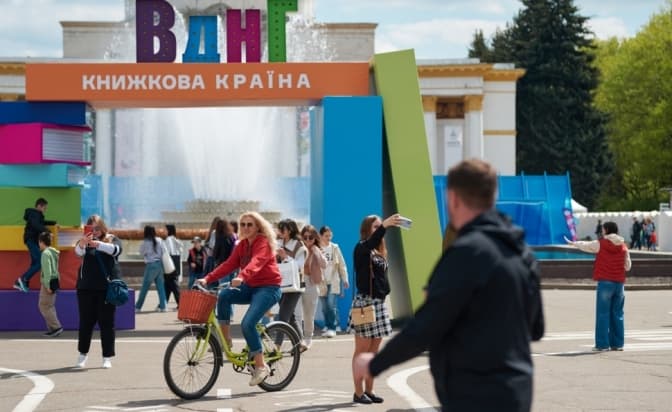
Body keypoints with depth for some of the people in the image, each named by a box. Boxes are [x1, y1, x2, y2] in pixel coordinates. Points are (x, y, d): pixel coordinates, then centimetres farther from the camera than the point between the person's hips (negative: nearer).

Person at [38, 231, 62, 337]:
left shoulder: (45, 253, -15)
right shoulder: (53, 252, 11)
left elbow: (47, 270, -21)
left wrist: (47, 285, -21)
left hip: (48, 282, -9)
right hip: (54, 281, 9)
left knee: (43, 306, -3)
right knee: (50, 306, 13)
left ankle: (56, 327, -8)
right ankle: (52, 328, 13)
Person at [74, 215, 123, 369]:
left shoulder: (112, 239, 4)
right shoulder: (85, 242, 6)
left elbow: (115, 249, -19)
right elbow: (78, 252, -17)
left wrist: (97, 244, -37)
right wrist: (82, 243, -41)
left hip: (107, 287, -1)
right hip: (86, 287, 1)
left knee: (107, 323, 0)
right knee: (86, 322, 6)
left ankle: (107, 357, 6)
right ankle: (83, 354, 22)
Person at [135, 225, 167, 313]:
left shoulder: (146, 242, -10)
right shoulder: (159, 240, 1)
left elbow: (142, 253, 3)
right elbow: (163, 252, 6)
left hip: (151, 265, -4)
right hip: (160, 263, 4)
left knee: (145, 287, 0)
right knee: (160, 286, 8)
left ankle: (138, 307, 4)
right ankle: (162, 306, 6)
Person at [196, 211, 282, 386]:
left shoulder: (263, 243, -14)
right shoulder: (242, 245, 9)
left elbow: (256, 262, -33)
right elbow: (229, 264, 1)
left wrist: (241, 277, -51)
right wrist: (207, 278, -12)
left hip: (268, 288, -7)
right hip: (250, 287, 7)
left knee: (247, 323, -24)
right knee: (223, 295, -20)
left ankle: (261, 366, -12)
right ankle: (225, 340, -12)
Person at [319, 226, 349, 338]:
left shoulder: (335, 248, 4)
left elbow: (342, 264, 8)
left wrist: (345, 279, 7)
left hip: (333, 281, 0)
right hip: (321, 282, 0)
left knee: (331, 305, -12)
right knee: (325, 307, 5)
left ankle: (332, 328, -8)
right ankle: (328, 328, 16)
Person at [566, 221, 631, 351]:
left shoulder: (600, 244, -3)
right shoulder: (623, 246, 6)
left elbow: (585, 245, 13)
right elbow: (628, 266, 12)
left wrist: (572, 243, 32)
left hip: (605, 282, -4)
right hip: (619, 283, 4)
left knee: (602, 314, -3)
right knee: (617, 314, 9)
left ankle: (602, 344, -6)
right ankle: (617, 343, 10)